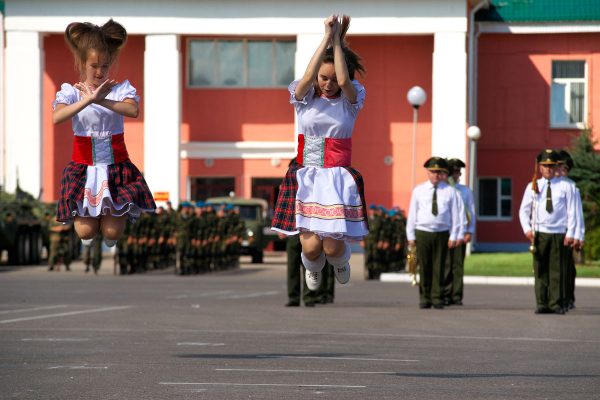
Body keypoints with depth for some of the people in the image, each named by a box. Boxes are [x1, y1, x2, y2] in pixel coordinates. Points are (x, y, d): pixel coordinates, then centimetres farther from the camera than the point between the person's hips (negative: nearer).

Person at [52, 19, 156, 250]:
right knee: (85, 231, -10)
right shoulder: (71, 91, -4)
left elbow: (133, 110, -25)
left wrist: (101, 100, -36)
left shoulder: (120, 89, -2)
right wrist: (88, 99, -35)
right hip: (84, 167, 0)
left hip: (116, 165, 0)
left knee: (112, 232, -9)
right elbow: (56, 117, -25)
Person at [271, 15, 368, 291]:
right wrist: (327, 37, -19)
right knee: (311, 246, -14)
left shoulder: (350, 99, 3)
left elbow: (344, 81, -20)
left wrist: (338, 40, -15)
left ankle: (341, 261, 28)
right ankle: (313, 267, 27)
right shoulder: (304, 96, 3)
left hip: (337, 178, 0)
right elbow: (307, 78, -19)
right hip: (305, 177, 0)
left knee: (332, 246, -14)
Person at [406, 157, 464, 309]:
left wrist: (453, 236, -2)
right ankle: (424, 299, 7)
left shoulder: (450, 191, 4)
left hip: (442, 234, 0)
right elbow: (412, 214, 8)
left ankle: (437, 299, 4)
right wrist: (411, 236, 5)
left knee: (439, 267, 0)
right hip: (423, 233, 1)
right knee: (424, 267, 1)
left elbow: (456, 214, 4)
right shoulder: (418, 191, 7)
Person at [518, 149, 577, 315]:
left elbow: (571, 211, 5)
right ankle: (542, 304, 2)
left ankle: (556, 304, 0)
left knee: (556, 270, -2)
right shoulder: (532, 186, 9)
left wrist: (570, 233, -2)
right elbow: (524, 210, 10)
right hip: (539, 233, 1)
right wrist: (527, 228, -5)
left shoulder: (565, 186, 6)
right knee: (540, 270, 0)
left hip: (559, 234, -1)